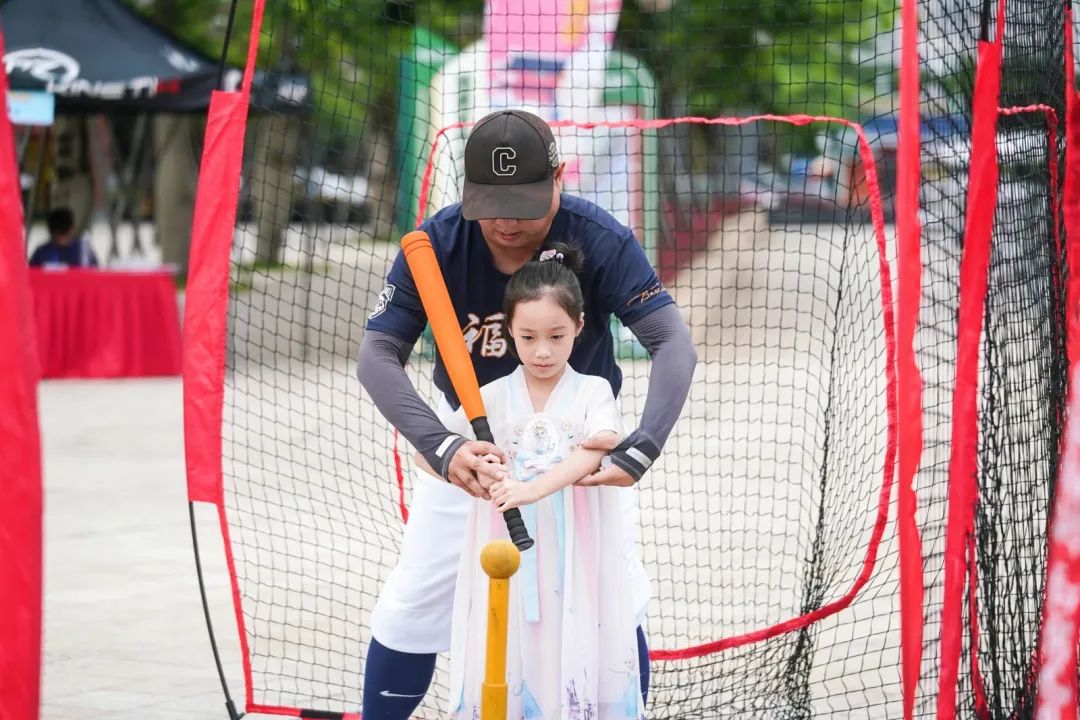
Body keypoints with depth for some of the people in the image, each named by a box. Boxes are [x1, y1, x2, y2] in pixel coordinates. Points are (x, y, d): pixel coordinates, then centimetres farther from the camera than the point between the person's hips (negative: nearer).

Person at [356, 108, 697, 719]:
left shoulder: (600, 240, -27)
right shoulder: (438, 243, -25)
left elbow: (674, 343, -34)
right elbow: (377, 354, -30)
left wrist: (643, 447, -52)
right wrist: (440, 448, -47)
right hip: (470, 435, 0)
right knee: (413, 605, -1)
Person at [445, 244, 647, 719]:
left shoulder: (593, 393, -1)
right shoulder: (492, 399, 4)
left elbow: (597, 450, -20)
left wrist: (535, 488, -35)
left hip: (579, 566, -1)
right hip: (508, 563, 1)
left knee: (576, 662, -3)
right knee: (510, 658, -1)